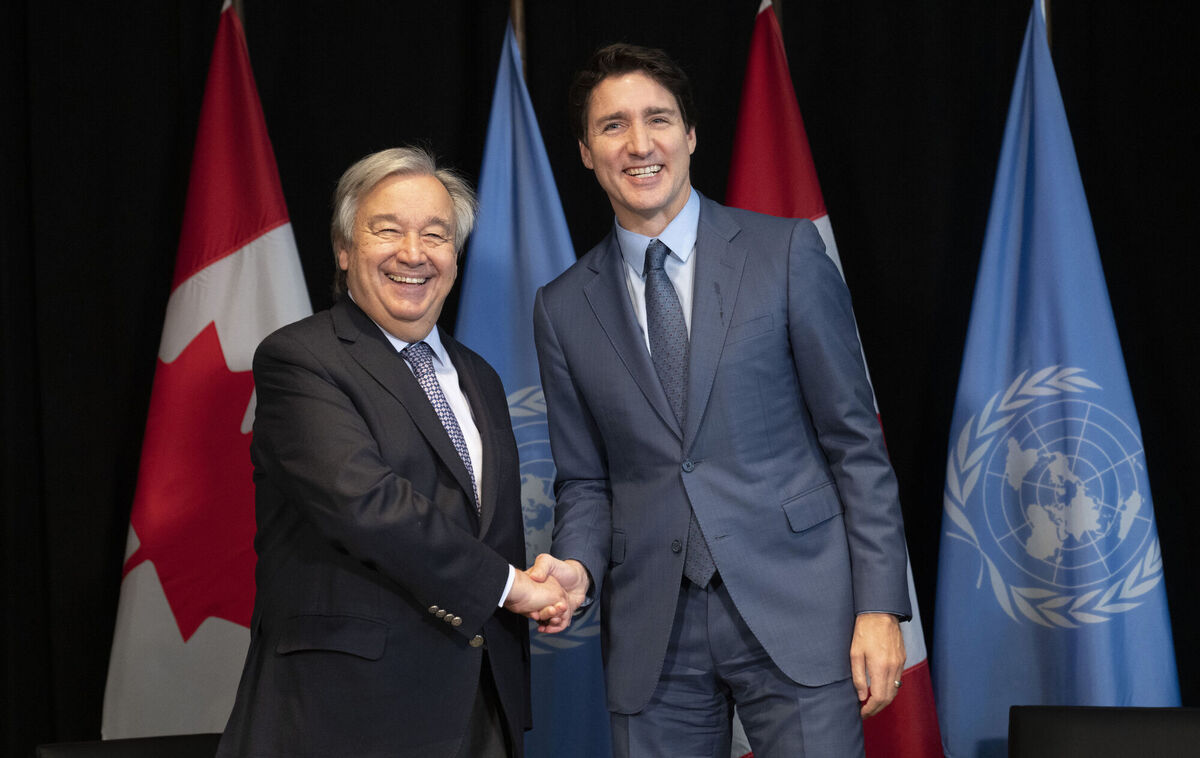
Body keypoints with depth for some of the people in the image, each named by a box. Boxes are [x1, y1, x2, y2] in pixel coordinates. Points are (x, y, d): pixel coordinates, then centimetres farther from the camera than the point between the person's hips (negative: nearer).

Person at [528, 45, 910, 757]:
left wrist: (880, 606, -6)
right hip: (652, 637, 3)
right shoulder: (564, 308, 9)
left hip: (795, 615, -2)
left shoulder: (787, 252, 1)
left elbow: (855, 441, 0)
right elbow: (585, 479, 14)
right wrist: (578, 568, -8)